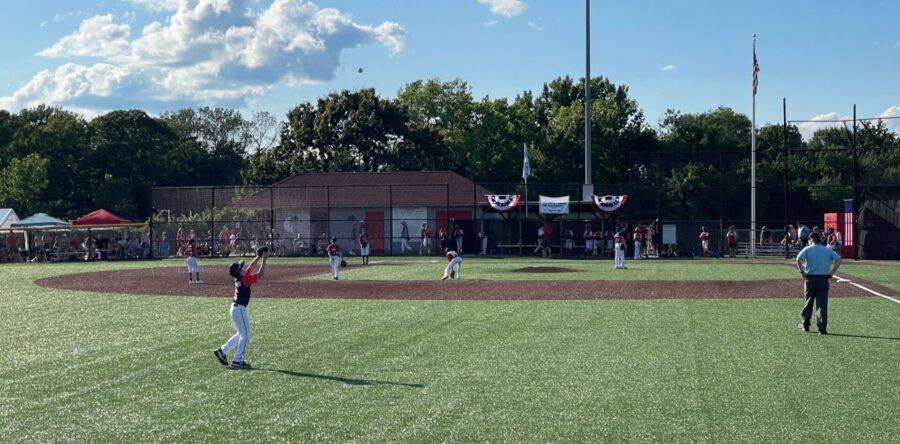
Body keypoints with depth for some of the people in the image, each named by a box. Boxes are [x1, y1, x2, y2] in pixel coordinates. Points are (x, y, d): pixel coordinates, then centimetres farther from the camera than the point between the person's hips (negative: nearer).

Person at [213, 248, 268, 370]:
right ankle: (237, 360, 2)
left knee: (240, 334, 20)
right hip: (240, 309, -9)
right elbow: (260, 273, -22)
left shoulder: (240, 278, 4)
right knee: (245, 335, 0)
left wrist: (259, 257, 7)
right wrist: (264, 259, -18)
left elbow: (251, 266, 15)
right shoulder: (245, 279, -19)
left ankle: (222, 351, 19)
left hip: (236, 308, 9)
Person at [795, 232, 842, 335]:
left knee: (808, 302, 13)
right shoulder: (828, 250, 10)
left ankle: (805, 325, 23)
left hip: (810, 279, -2)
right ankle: (822, 328, -7)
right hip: (824, 279, 2)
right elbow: (838, 259, 2)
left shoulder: (808, 249, 0)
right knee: (822, 304, 1)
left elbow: (799, 258, -17)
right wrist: (831, 273, 2)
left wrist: (802, 271, -8)